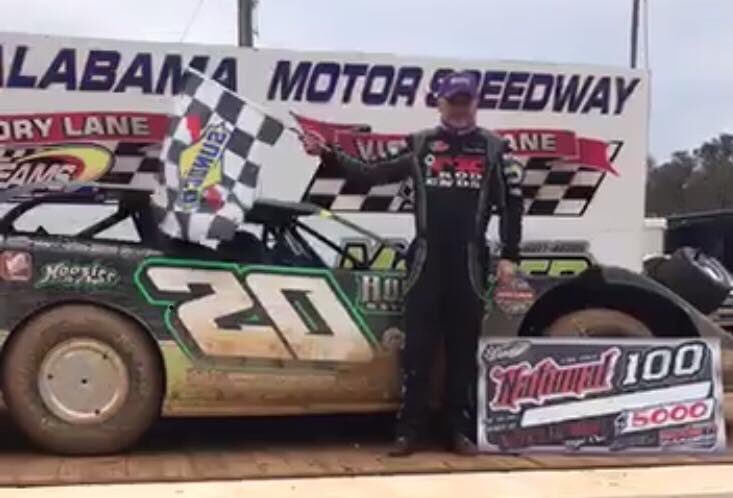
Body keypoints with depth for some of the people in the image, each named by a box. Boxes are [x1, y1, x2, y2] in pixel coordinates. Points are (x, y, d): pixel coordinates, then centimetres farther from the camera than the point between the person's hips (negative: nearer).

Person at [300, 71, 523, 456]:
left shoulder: (493, 148, 6)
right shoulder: (419, 144, 7)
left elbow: (511, 203, 5)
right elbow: (374, 174, 5)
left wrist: (509, 256, -1)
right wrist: (328, 154, -4)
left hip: (469, 261, 0)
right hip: (426, 258, 0)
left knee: (463, 348, 6)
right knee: (417, 346, 0)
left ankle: (461, 429, 14)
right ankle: (409, 430, 6)